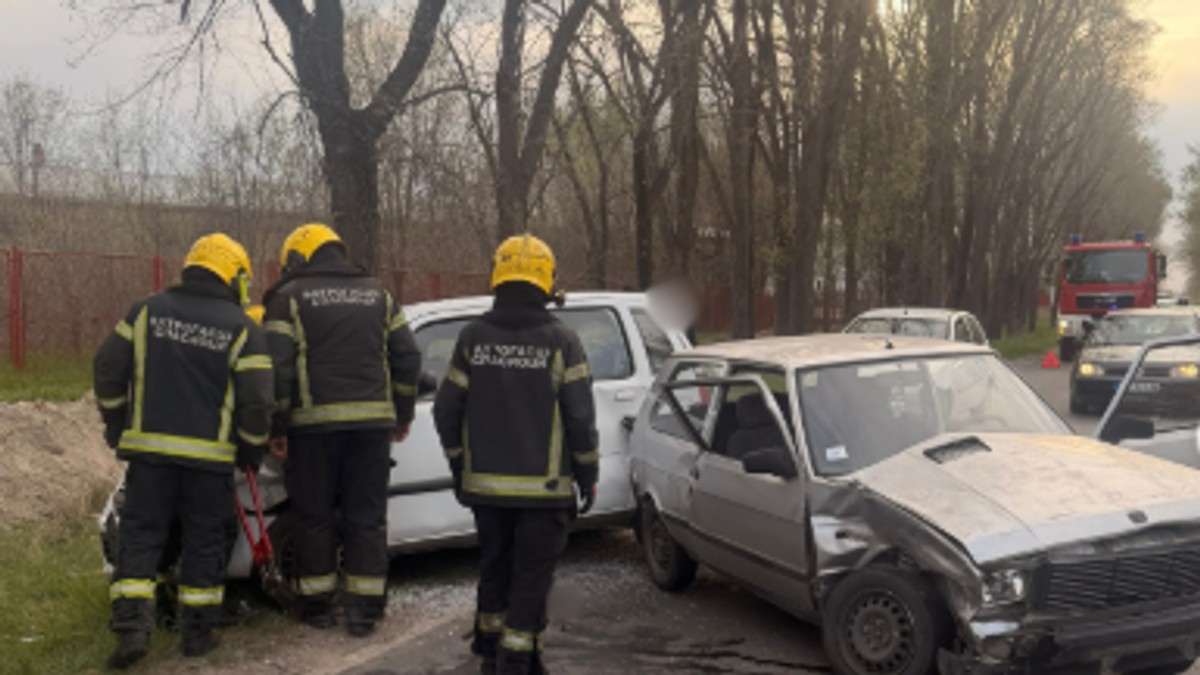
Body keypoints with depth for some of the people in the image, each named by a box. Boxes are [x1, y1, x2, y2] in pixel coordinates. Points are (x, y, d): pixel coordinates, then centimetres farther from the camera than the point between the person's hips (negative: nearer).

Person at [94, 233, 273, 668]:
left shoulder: (147, 311, 5)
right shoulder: (243, 330, -3)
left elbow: (108, 370, 7)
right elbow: (257, 401, -6)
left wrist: (115, 424, 20)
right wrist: (252, 451, 9)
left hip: (149, 446, 2)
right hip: (211, 454, -1)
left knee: (141, 535, 9)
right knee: (204, 542, 10)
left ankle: (131, 628, 2)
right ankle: (197, 632, 17)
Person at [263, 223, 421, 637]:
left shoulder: (289, 298, 2)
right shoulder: (377, 294, 14)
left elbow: (277, 368, -6)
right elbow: (407, 359, 12)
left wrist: (277, 428, -1)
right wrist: (403, 415, 20)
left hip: (314, 422, -3)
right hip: (372, 421, 3)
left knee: (315, 517, 9)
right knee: (367, 517, 7)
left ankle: (317, 606, 18)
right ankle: (364, 611, 9)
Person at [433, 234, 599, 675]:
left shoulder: (473, 338, -1)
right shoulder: (560, 342, -9)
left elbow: (446, 411, 2)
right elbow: (580, 418, -9)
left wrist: (458, 465, 15)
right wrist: (588, 474, 3)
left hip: (486, 484, 4)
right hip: (544, 487, -4)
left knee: (495, 567, 21)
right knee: (532, 577, 6)